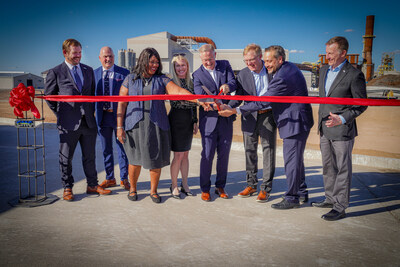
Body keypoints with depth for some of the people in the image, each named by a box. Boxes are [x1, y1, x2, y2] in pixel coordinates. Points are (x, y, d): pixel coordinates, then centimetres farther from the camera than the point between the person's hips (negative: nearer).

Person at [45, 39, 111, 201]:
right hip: (69, 123, -4)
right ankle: (67, 188, 20)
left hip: (89, 122, 4)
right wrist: (61, 114, 3)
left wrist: (92, 111, 10)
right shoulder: (55, 72, -1)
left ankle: (92, 185, 24)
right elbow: (49, 96, 5)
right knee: (66, 158, 6)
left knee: (90, 156, 12)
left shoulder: (88, 70, 12)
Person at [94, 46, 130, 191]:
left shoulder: (124, 73, -1)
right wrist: (93, 116, -1)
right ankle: (109, 178, 26)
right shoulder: (94, 73, 6)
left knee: (122, 149, 5)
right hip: (102, 116, 3)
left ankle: (124, 179, 18)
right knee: (106, 150, 12)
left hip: (120, 115, -3)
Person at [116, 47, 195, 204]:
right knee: (135, 160, 3)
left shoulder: (162, 80, 7)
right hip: (135, 125, 0)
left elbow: (179, 92, -8)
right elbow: (121, 104, 5)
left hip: (156, 125, 1)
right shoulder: (130, 80, 8)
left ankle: (153, 190, 24)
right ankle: (132, 189, 28)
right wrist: (119, 127, -2)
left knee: (155, 160, 3)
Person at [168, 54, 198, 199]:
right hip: (176, 119, -5)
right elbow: (175, 97, -20)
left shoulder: (191, 82, 11)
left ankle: (184, 184, 21)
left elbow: (194, 104, 15)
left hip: (188, 120, 5)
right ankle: (174, 186, 13)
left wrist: (195, 121, 13)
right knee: (178, 155, -2)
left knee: (185, 154, 11)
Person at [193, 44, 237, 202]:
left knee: (224, 154, 10)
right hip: (209, 119, -2)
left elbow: (233, 83, -6)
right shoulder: (197, 75, -1)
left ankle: (220, 186, 25)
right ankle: (205, 189, 14)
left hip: (226, 119, 3)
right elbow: (199, 95, -14)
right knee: (207, 155, -1)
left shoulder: (225, 65, 7)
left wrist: (228, 86, -30)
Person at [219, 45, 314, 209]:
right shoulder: (290, 67, 8)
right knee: (296, 158, 21)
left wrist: (234, 111, -22)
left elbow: (262, 102, -24)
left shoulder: (282, 78, -24)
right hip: (299, 121, 11)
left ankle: (292, 198, 8)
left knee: (291, 160, -3)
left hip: (295, 123, -11)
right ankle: (301, 190, 35)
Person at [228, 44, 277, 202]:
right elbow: (238, 96, -2)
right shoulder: (243, 74, 2)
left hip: (268, 115, -2)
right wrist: (229, 107, -22)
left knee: (268, 151, 1)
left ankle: (265, 188, 10)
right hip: (250, 117, 2)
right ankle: (251, 185, 24)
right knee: (250, 151, 9)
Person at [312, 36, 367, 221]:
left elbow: (361, 104, -9)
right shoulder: (324, 70, 10)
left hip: (342, 131, -7)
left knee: (342, 168, 2)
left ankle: (340, 207, 11)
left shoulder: (354, 75, -12)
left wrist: (342, 119, -21)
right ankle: (330, 199, 32)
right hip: (325, 129, 8)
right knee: (328, 166, 17)